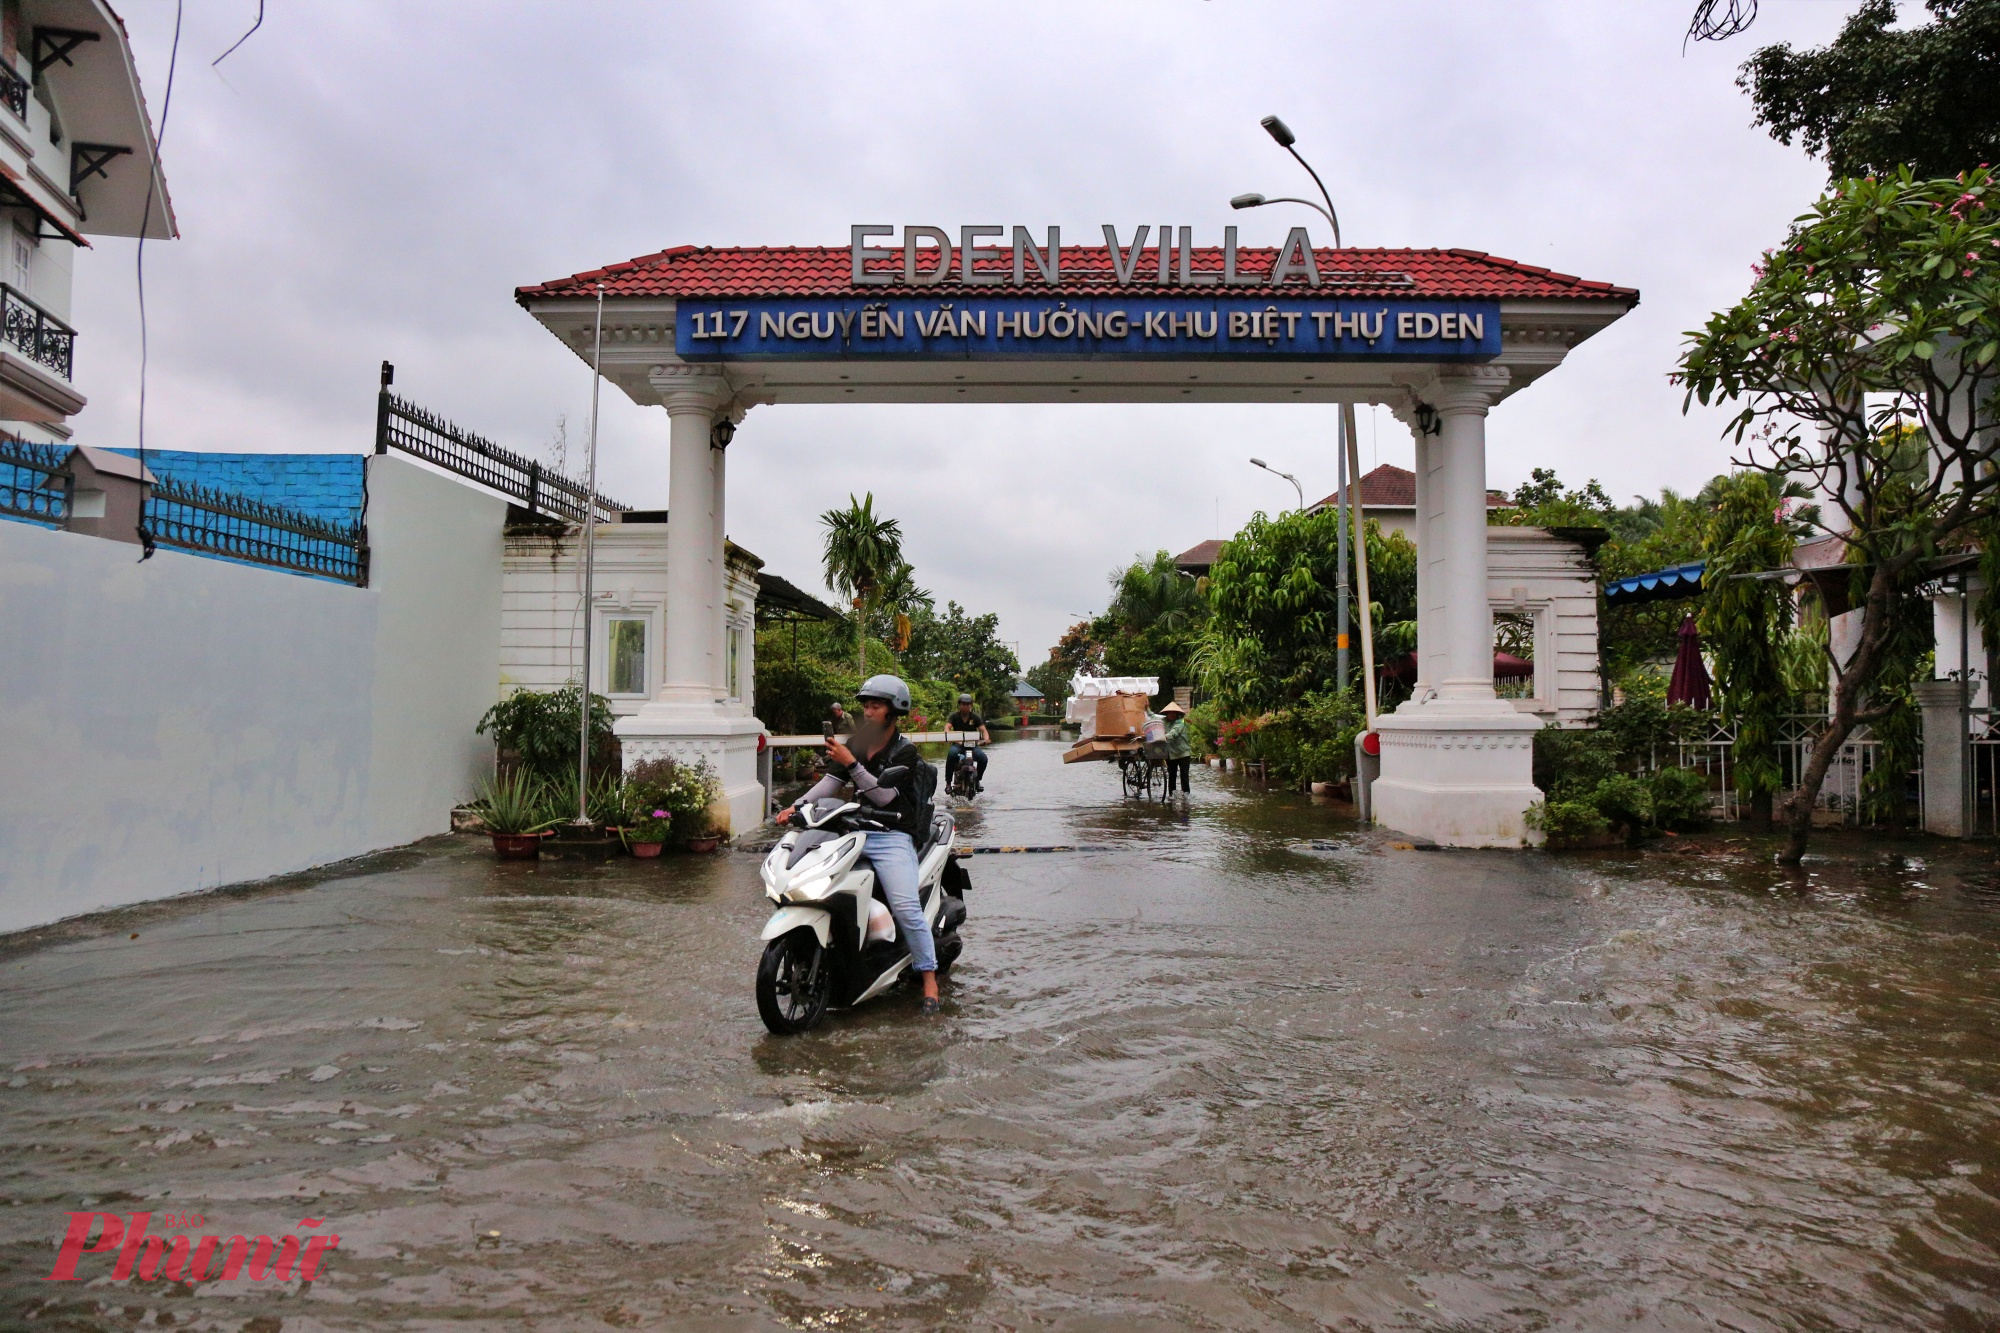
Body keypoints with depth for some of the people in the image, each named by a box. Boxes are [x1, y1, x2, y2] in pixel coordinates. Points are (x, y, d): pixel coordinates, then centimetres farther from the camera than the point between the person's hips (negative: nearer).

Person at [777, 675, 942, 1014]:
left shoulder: (905, 751, -3)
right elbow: (831, 780, 8)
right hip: (855, 831, 6)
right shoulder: (857, 743, 16)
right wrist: (797, 806, -6)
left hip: (892, 836, -6)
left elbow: (884, 795, -14)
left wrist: (851, 763, -21)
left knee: (906, 908, -20)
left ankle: (929, 978, -6)